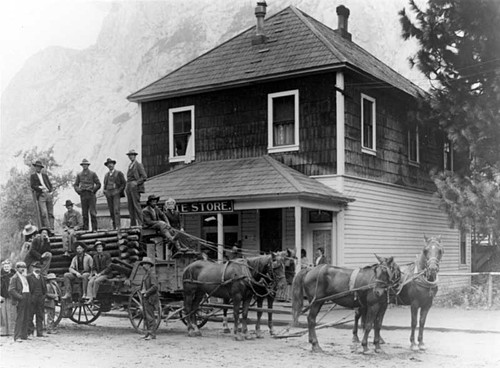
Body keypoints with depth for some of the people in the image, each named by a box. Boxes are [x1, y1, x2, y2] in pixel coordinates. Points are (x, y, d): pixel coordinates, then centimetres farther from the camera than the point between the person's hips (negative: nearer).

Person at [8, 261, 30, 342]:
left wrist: (29, 298, 14)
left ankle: (24, 335, 14)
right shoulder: (15, 278, -5)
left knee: (26, 319, 8)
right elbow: (11, 290, -14)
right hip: (20, 301, -8)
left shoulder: (24, 277, 20)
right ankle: (17, 336, -8)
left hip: (27, 300, 8)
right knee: (19, 319, -9)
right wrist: (20, 297, -19)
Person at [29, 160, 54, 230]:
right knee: (44, 213, -16)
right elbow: (32, 186, 2)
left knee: (50, 213, -1)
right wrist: (40, 188, -10)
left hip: (49, 194, 4)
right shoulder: (33, 176, 13)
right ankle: (46, 228, -21)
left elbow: (50, 185, 20)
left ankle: (51, 228, -2)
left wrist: (50, 191, 2)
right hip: (41, 195, -4)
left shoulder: (45, 175, 24)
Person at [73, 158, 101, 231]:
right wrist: (78, 191, 1)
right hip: (83, 195, 3)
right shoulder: (79, 175, 13)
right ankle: (85, 228, 5)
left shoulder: (93, 174, 6)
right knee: (84, 213, 2)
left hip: (91, 195, -3)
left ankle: (94, 229, -6)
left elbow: (98, 184, 5)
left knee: (92, 212, -7)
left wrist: (93, 190, -5)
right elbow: (75, 185, 18)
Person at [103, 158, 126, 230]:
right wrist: (104, 191, 10)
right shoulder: (106, 175, 19)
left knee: (116, 209, -16)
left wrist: (120, 190, -9)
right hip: (108, 194, 5)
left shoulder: (119, 173, 4)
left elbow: (124, 183, 2)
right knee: (111, 211, 1)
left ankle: (118, 226, -21)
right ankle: (114, 227, 3)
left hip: (116, 193, -5)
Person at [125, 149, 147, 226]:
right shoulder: (130, 166, 21)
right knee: (130, 206, 3)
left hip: (135, 188, -7)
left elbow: (144, 177, -8)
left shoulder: (139, 165, -1)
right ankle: (133, 224, 4)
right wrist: (127, 186, 13)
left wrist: (136, 183, -17)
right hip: (129, 188, 7)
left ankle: (140, 223, -12)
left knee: (137, 205, -12)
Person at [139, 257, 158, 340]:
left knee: (150, 316, -10)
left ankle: (152, 334, -9)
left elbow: (155, 286, -21)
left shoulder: (152, 274, -12)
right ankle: (148, 333, 16)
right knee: (146, 317, 11)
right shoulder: (145, 274, 17)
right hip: (145, 298, 10)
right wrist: (142, 290, 8)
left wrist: (146, 292, -19)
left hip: (150, 298, -10)